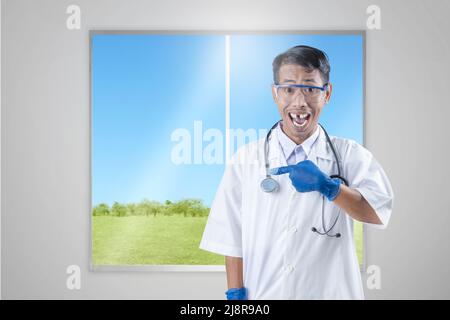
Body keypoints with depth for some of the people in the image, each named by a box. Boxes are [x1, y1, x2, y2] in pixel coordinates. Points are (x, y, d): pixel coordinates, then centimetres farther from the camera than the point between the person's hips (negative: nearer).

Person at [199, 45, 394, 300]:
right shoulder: (246, 159, -5)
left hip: (331, 291, 1)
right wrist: (236, 295, -7)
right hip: (263, 293, 0)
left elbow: (378, 213, -14)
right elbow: (233, 239, -4)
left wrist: (329, 186, -28)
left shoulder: (350, 154, -2)